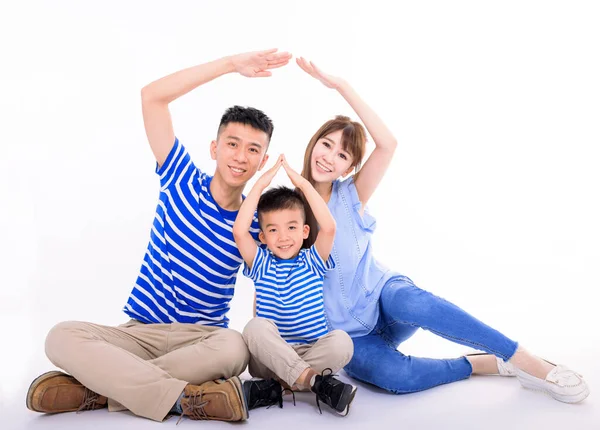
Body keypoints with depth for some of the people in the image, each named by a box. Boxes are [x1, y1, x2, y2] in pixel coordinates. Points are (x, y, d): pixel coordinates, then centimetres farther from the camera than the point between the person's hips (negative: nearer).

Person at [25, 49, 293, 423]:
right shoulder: (182, 182, -1)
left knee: (235, 347, -36)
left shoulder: (256, 226, -1)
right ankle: (185, 397, -31)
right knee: (63, 336, -26)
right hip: (139, 332, 1)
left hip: (202, 339, 0)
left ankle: (98, 389, -25)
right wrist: (231, 64, -11)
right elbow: (152, 96, -8)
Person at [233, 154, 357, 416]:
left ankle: (277, 386, -29)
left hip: (312, 352, 1)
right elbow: (239, 232, -12)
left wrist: (303, 184, -10)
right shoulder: (261, 264, 6)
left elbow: (328, 228, -13)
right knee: (257, 327, -33)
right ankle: (315, 382, -38)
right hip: (270, 356, 0)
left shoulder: (312, 262, 6)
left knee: (341, 341, -30)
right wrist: (261, 184, -10)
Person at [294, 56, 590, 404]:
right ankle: (486, 364, -11)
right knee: (394, 375, -34)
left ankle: (528, 361, -24)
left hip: (380, 294, 0)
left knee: (411, 303, -38)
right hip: (347, 335, 0)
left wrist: (342, 86, -24)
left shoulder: (351, 195, -5)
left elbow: (388, 144, -22)